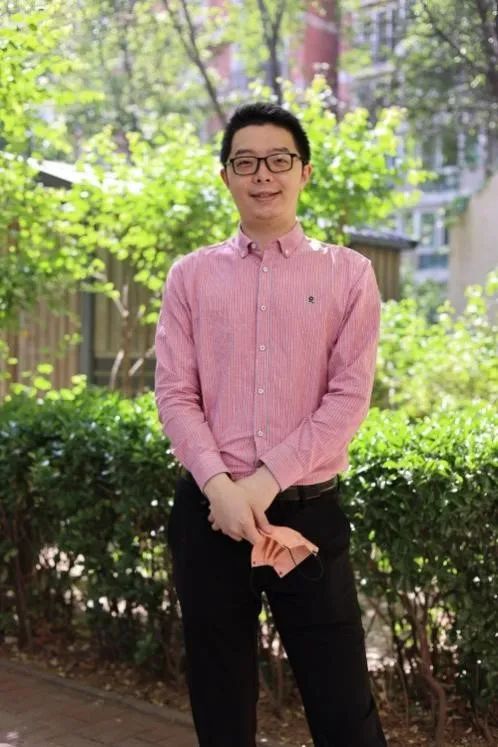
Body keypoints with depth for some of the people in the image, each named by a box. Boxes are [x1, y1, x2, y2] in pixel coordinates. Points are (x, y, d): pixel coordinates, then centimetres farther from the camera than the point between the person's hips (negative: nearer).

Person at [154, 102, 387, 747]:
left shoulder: (347, 274, 3)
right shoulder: (190, 275, 7)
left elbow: (349, 397, -4)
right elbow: (174, 395, 1)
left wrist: (268, 481, -13)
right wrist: (219, 487, -14)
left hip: (308, 509, -1)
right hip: (208, 509, 2)